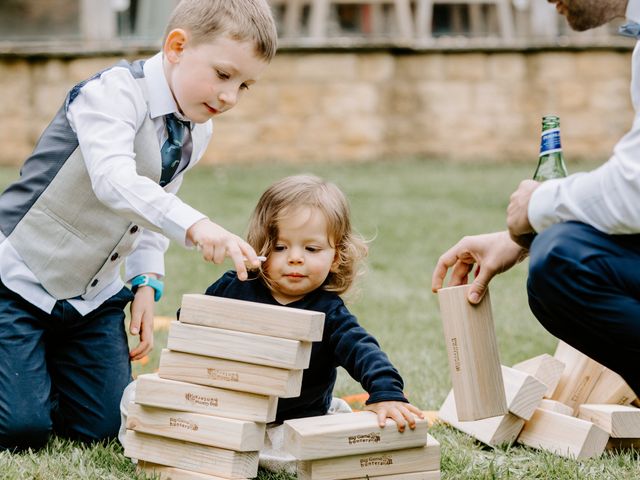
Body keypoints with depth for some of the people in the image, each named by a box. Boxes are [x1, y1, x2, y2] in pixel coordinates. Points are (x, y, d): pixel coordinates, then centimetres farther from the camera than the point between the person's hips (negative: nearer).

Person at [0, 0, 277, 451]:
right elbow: (114, 181, -41)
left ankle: (44, 363, 30)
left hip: (94, 294, 7)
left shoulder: (198, 134, 3)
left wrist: (147, 281, -4)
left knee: (103, 428, 4)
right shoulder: (115, 91, -23)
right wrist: (195, 226, -54)